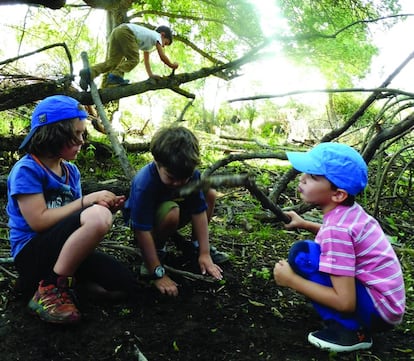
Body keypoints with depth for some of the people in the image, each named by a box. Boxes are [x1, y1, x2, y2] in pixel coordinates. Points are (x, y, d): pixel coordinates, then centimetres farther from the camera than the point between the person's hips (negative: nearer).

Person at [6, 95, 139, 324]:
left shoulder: (71, 171, 10)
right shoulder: (26, 169, -11)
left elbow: (68, 219, 10)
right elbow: (39, 221, -20)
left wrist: (105, 209, -8)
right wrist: (87, 201, -19)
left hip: (65, 251, 8)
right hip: (32, 252, -7)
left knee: (124, 286, -8)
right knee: (98, 216, -33)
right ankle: (51, 288, -19)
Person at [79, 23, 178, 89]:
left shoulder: (148, 42, 37)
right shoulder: (156, 36, 14)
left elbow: (146, 59, 40)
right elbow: (162, 56, 8)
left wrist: (150, 74, 35)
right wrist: (172, 65, 22)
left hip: (116, 32, 8)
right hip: (126, 31, -8)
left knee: (111, 62, -1)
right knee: (133, 60, -7)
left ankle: (89, 73, -18)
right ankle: (115, 76, -24)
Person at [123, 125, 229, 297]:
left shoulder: (191, 173, -22)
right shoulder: (143, 184, -37)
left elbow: (199, 212, -19)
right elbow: (142, 231, -36)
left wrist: (204, 254, -22)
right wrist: (158, 274, -35)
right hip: (143, 220, -6)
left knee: (210, 194, -10)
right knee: (171, 212, -38)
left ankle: (195, 245, 7)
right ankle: (158, 249, -8)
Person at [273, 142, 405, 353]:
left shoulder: (337, 228, -24)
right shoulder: (349, 212, 1)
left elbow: (345, 302, -26)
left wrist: (291, 280, -18)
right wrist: (304, 224, 15)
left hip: (379, 310, -9)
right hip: (387, 305, 9)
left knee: (302, 254, -18)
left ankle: (349, 331, -10)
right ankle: (352, 326, 12)